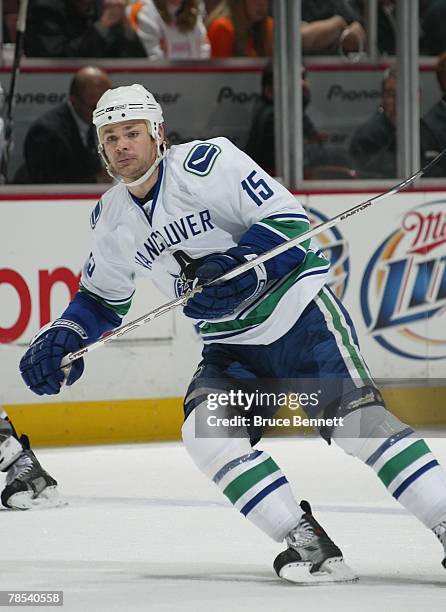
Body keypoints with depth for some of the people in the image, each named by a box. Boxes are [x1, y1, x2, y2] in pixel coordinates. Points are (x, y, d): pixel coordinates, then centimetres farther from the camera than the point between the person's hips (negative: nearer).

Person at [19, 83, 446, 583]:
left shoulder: (206, 162, -14)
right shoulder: (111, 219, 6)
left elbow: (288, 218, -17)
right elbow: (102, 297, 21)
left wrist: (238, 267, -30)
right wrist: (61, 340, 4)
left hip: (299, 313, -6)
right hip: (232, 347, 6)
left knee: (357, 419, -21)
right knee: (206, 430, -19)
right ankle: (307, 541, -16)